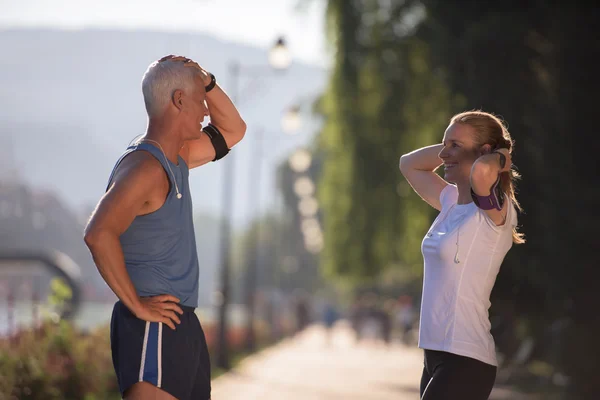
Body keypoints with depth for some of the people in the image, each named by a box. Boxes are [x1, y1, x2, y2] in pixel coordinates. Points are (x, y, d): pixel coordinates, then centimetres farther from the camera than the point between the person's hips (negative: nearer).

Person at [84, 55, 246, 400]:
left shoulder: (176, 158, 14)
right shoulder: (145, 167, -16)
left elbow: (232, 131, 29)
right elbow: (99, 234, -29)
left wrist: (206, 80, 13)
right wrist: (136, 305, -22)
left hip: (182, 325, 10)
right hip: (154, 328, -10)